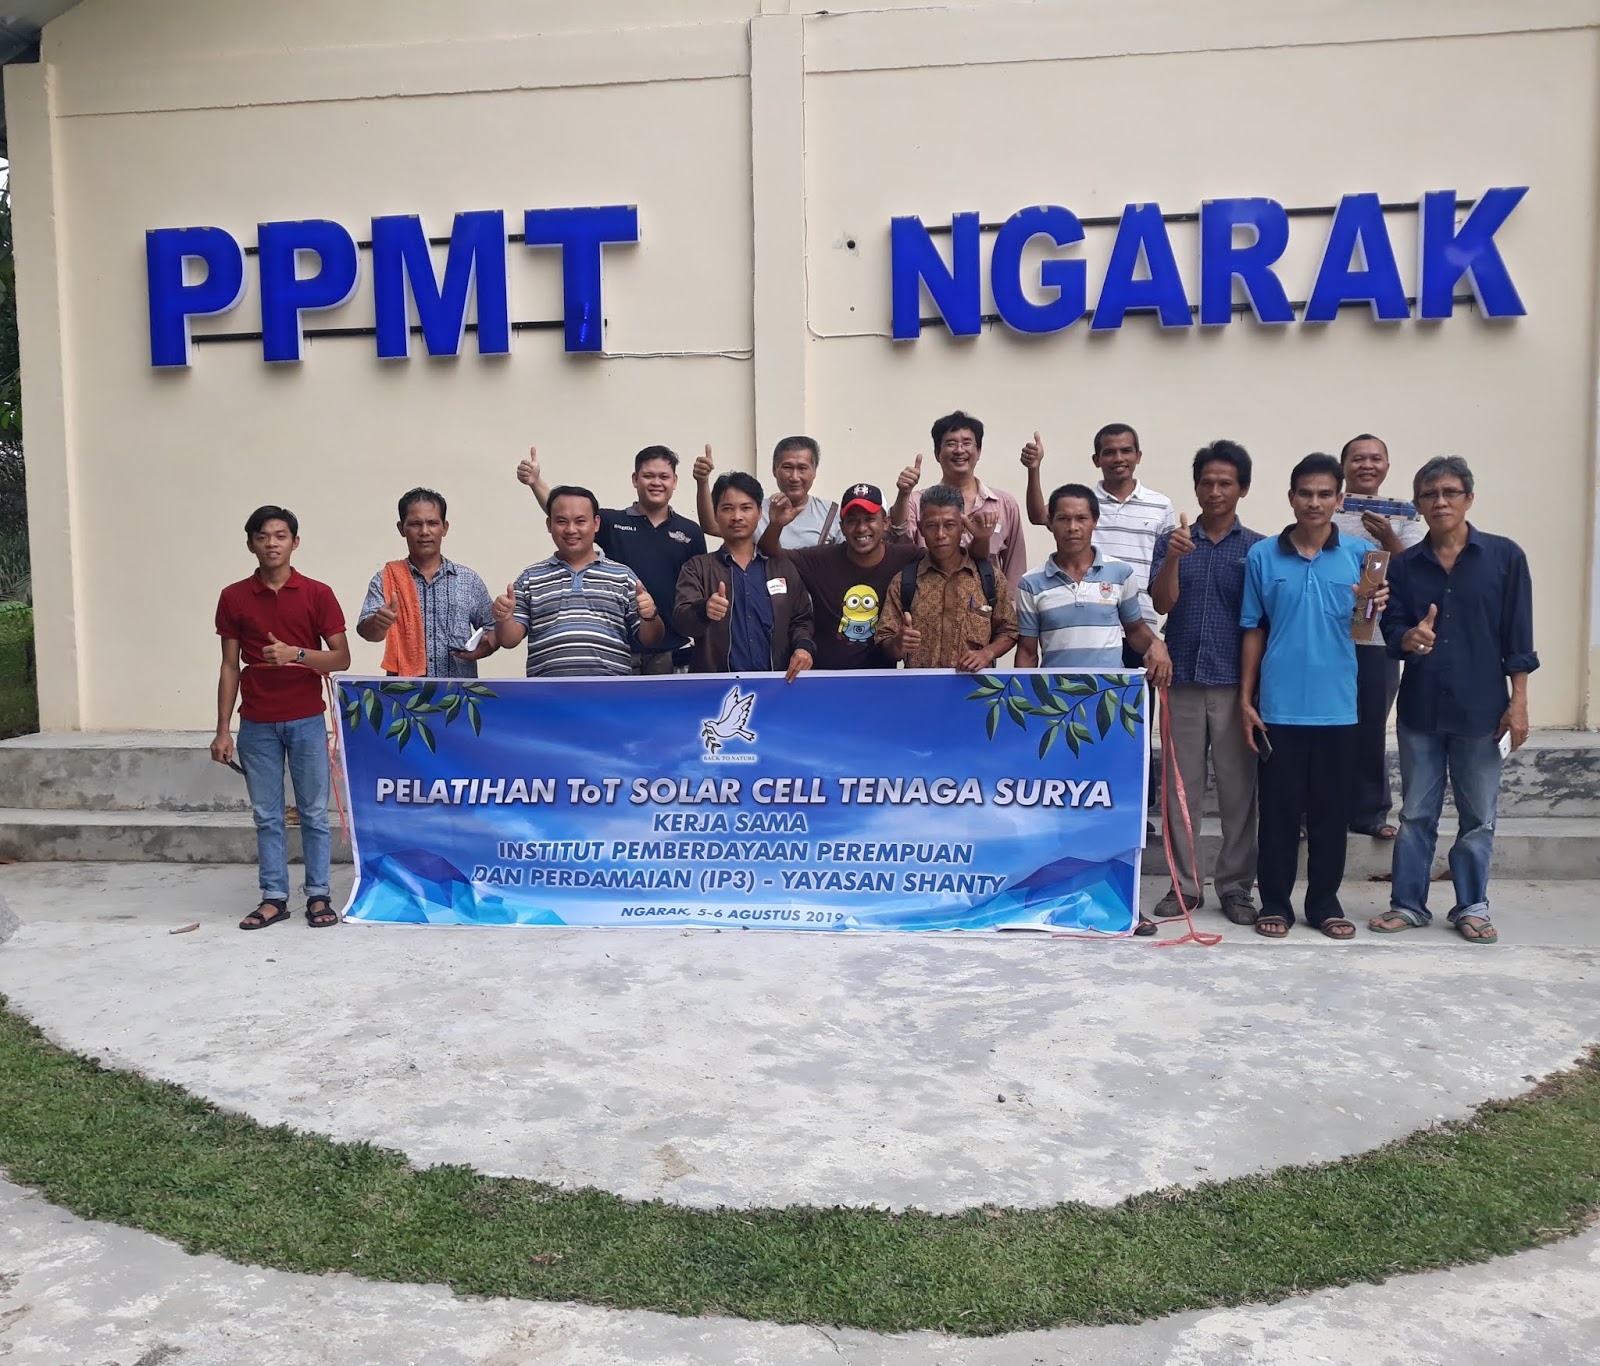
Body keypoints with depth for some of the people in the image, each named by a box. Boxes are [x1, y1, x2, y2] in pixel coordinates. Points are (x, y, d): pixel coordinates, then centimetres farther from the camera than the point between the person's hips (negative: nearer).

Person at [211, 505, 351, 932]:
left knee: (314, 814, 5)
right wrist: (222, 731, 1)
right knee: (266, 816, 7)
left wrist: (297, 653, -19)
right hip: (256, 725, 1)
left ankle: (318, 896, 14)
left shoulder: (318, 594, -1)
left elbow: (341, 658, -1)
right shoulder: (234, 597, 3)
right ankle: (274, 898, 16)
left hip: (307, 721, -1)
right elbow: (230, 667, 5)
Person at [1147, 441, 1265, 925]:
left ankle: (1235, 886, 16)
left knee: (1238, 789, 5)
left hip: (1234, 683, -1)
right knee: (1180, 787, 5)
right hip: (1182, 680, 1)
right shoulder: (1171, 541, 7)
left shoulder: (1257, 548, 5)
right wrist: (1173, 557, -22)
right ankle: (1185, 884, 15)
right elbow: (1162, 603, -5)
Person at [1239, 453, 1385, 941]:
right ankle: (1275, 902, 16)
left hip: (1336, 706, 1)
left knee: (1330, 810, 9)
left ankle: (1324, 902, 22)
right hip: (1279, 707, -1)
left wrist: (1375, 603, -20)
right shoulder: (1262, 556, 2)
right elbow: (1253, 631, 6)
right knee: (1278, 809, 5)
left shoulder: (1360, 554, 3)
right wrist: (1245, 699, 2)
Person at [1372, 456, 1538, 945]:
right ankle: (1408, 904, 18)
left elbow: (1518, 637, -2)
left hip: (1481, 708, -1)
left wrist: (1518, 702, -5)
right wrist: (1409, 638, -21)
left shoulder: (1505, 556, -2)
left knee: (1479, 816, 8)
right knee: (1416, 814, 9)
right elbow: (1392, 631, 2)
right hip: (1420, 707, 2)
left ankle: (1472, 907, 21)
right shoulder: (1404, 565, 3)